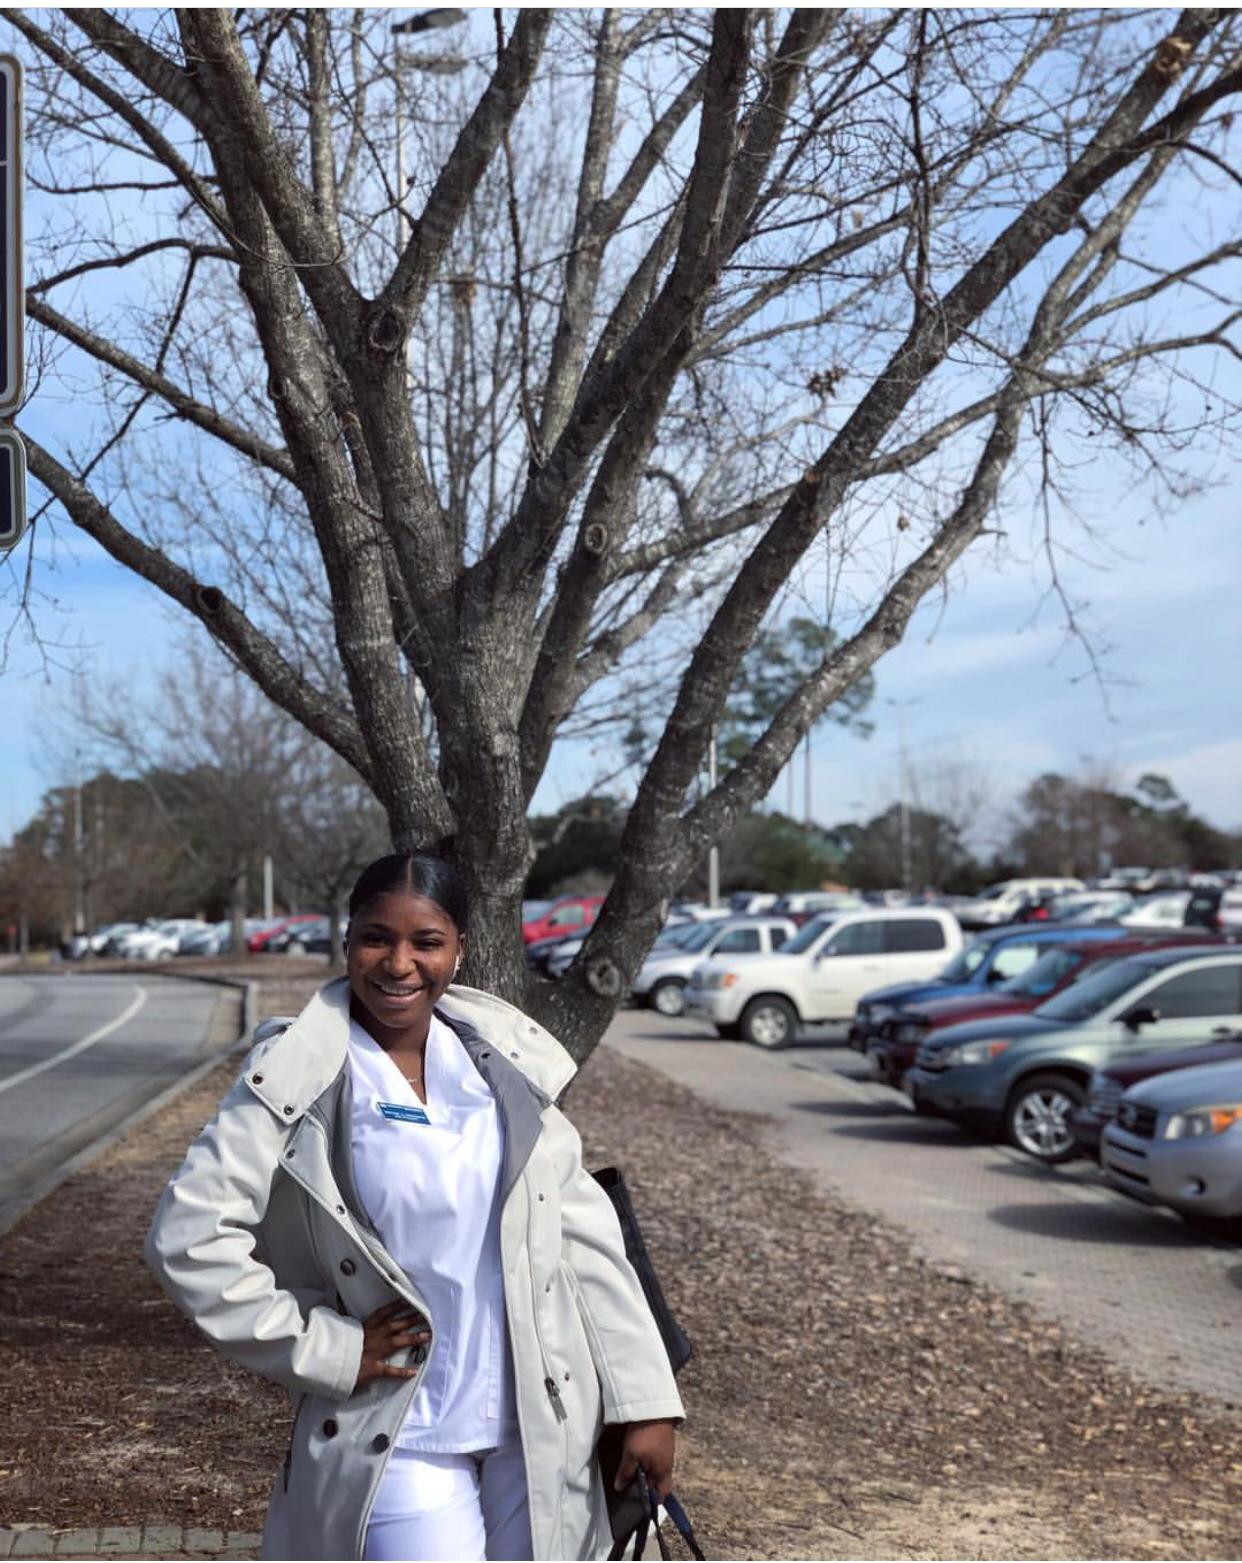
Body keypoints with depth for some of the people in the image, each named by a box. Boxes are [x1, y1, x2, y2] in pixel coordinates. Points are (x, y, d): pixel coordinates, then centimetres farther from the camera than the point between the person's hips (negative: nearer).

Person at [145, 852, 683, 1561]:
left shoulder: (504, 1057, 0)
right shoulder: (298, 1077, -11)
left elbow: (584, 1231, 2)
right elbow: (190, 1237, -14)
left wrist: (646, 1398, 0)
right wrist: (325, 1350, -12)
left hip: (540, 1427, 4)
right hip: (401, 1442, -3)